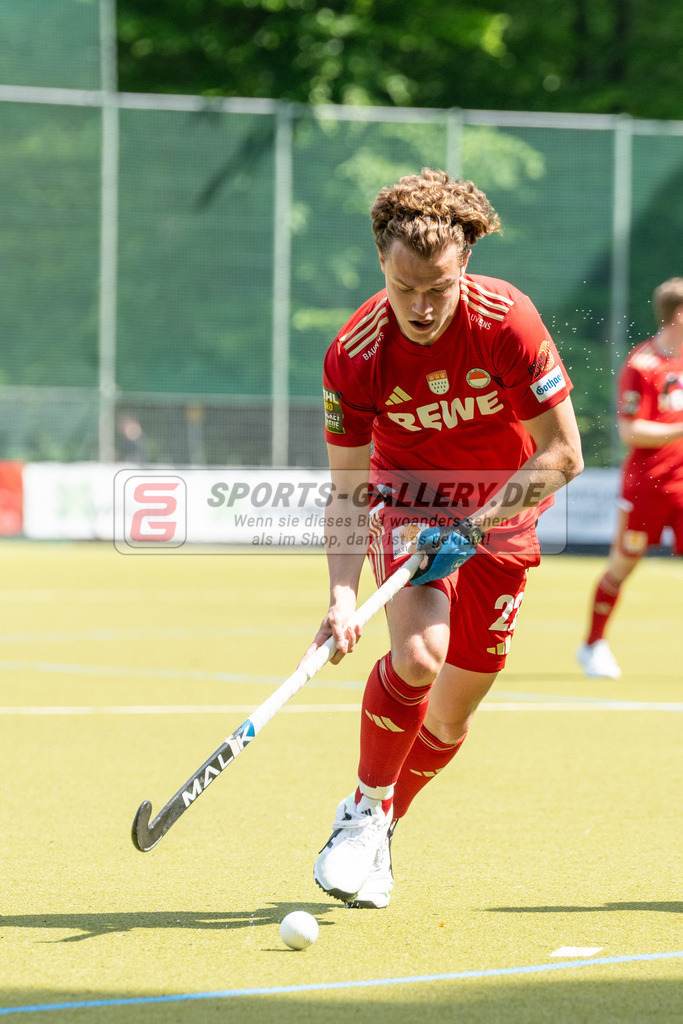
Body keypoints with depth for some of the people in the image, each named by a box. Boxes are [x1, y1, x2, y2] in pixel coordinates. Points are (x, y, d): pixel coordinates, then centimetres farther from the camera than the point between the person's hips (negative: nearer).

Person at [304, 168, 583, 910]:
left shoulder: (506, 321, -26)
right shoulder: (354, 356, -23)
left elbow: (562, 455, -20)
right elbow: (347, 490, -16)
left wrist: (470, 528, -27)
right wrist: (343, 594, -30)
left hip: (499, 513, 1)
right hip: (406, 496, -1)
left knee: (455, 710, 4)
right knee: (417, 654, -29)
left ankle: (382, 829, 30)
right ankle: (363, 811, -6)